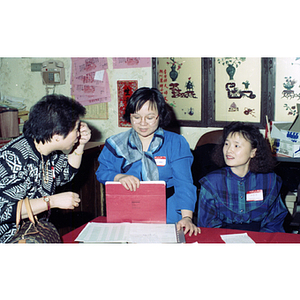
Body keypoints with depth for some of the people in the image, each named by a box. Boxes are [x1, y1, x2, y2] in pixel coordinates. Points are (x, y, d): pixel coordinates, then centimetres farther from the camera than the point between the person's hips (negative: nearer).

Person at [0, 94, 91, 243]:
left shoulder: (50, 151, 0)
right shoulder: (14, 159, -26)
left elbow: (65, 175, 20)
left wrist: (80, 144, 5)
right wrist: (53, 201, -28)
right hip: (13, 234, -8)